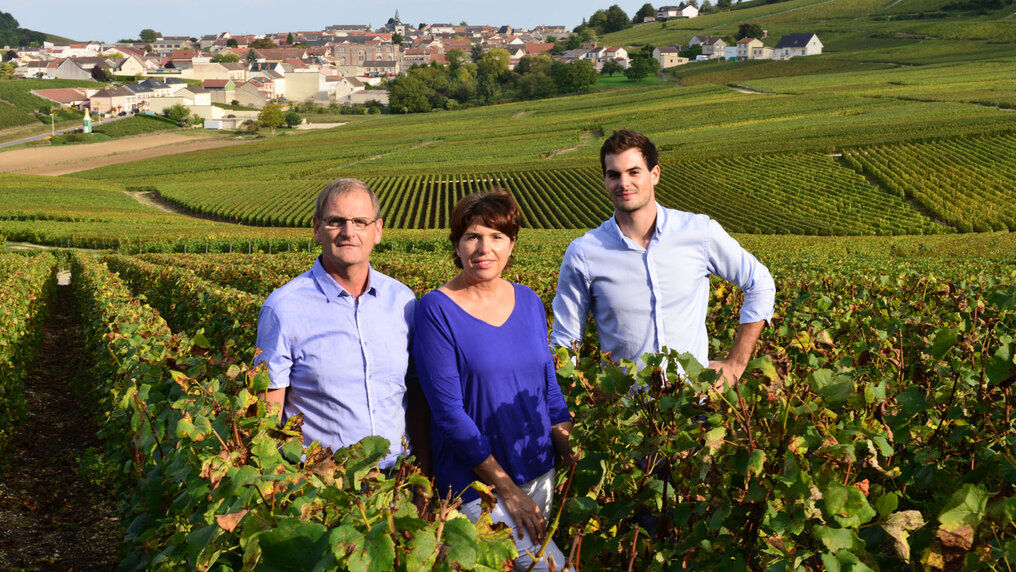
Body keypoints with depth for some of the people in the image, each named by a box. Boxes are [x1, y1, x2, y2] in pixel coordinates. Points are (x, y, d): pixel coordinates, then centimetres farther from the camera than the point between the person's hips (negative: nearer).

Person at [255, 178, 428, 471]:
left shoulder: (403, 300, 5)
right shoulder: (283, 308, -7)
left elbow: (417, 396, 10)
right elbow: (268, 415, -4)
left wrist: (425, 467, 6)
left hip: (395, 472, 3)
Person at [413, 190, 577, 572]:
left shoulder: (528, 301, 5)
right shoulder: (437, 310, -12)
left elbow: (549, 389, 11)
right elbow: (448, 413, -14)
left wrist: (578, 464, 1)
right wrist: (507, 489, -17)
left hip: (540, 474, 6)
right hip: (478, 486, -6)